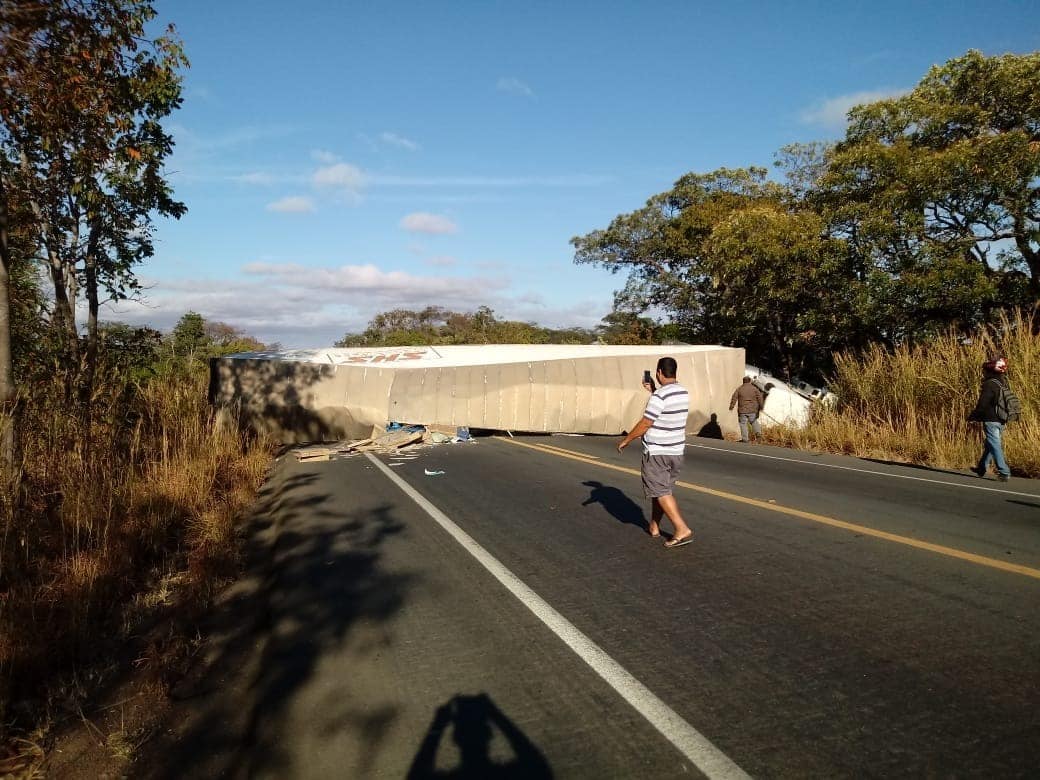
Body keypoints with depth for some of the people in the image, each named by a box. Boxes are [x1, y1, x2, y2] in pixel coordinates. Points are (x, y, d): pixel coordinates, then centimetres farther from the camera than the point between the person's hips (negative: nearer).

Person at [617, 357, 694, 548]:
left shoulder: (659, 395, -20)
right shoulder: (683, 392, 5)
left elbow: (644, 424, -17)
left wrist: (625, 441, -5)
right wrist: (653, 390, 32)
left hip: (656, 453, -8)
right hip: (677, 451, 8)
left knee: (661, 492, -2)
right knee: (662, 489, 18)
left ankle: (682, 530, -10)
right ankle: (654, 527, 28)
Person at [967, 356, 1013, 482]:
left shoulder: (989, 384, -15)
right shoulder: (1003, 383, 10)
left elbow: (982, 404, -16)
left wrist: (973, 416, -5)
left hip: (991, 420, -8)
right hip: (1001, 420, 8)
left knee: (995, 446, -5)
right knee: (990, 444, 17)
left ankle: (1004, 472, -6)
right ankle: (982, 468, 28)